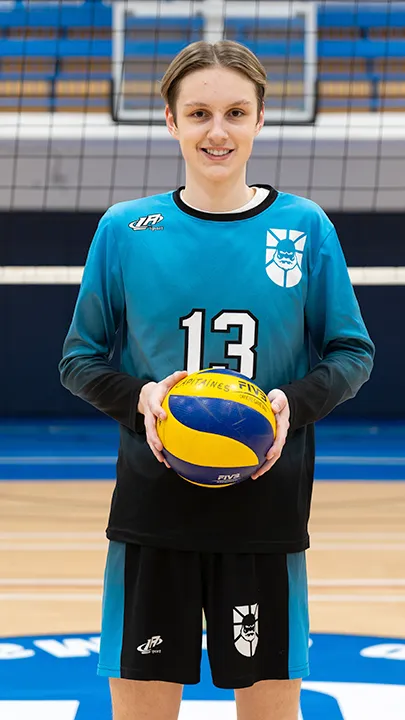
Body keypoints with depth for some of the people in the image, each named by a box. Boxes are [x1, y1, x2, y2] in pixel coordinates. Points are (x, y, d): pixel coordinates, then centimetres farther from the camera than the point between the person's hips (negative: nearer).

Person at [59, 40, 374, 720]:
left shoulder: (305, 227, 2)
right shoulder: (125, 230, 2)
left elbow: (352, 353, 7)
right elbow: (80, 358, 8)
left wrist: (293, 403, -12)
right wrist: (139, 397, -12)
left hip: (267, 505, 0)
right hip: (152, 506, 0)